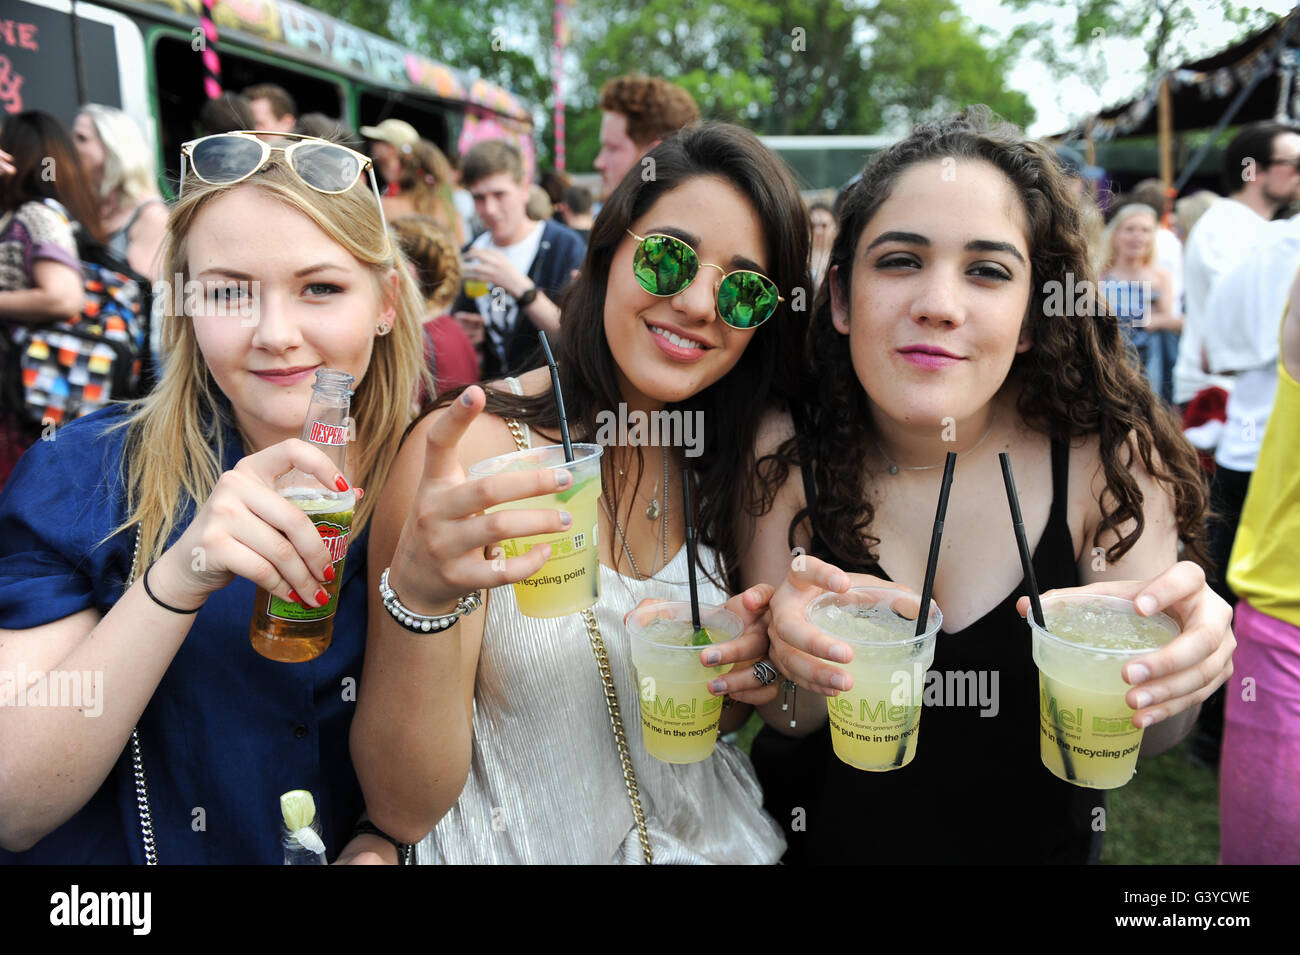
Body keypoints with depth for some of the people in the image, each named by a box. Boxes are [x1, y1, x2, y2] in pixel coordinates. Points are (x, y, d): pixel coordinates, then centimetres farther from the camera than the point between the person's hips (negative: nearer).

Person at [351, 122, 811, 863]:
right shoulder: (471, 449, -16)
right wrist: (419, 596, -32)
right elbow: (404, 810, -16)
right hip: (522, 846, -4)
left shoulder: (734, 461, -1)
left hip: (710, 837, 5)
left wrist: (750, 676, -10)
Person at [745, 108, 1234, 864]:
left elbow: (1143, 736, -13)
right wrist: (803, 664, -37)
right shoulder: (786, 454, -21)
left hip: (1037, 839, 1)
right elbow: (777, 731, -16)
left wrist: (1177, 671, -34)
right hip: (825, 838, 0)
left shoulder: (1108, 459, -21)